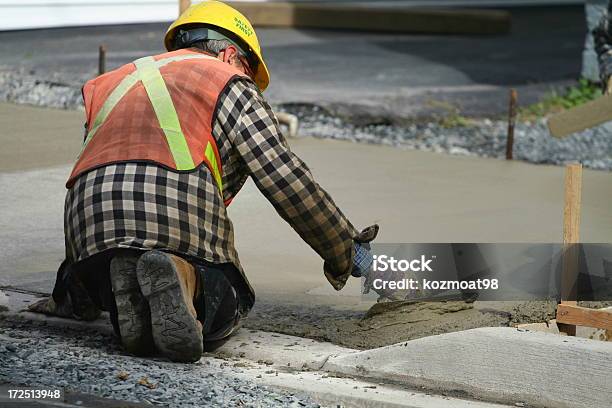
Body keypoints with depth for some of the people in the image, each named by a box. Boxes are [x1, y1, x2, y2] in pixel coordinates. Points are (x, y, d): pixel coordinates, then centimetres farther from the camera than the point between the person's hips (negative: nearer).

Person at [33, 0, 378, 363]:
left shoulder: (115, 82, 33)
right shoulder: (228, 83, 16)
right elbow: (286, 182, 6)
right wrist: (346, 252, 16)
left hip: (90, 227, 5)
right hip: (181, 211, -5)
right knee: (222, 315, 15)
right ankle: (184, 280, -18)